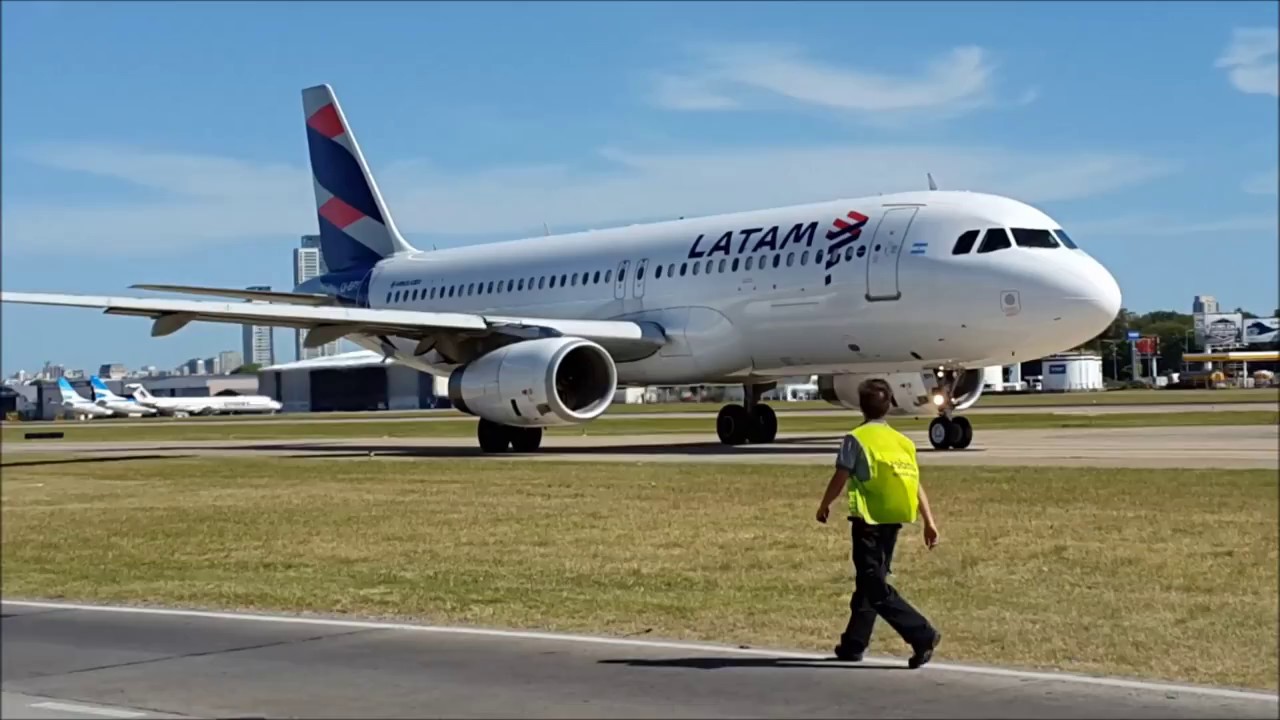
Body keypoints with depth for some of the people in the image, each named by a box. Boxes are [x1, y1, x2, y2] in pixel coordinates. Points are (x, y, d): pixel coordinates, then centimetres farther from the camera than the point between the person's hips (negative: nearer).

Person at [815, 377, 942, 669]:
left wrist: (824, 506, 9)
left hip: (869, 520, -7)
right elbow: (916, 484, 6)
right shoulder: (902, 441, 8)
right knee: (871, 582, 17)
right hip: (893, 521, 7)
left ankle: (922, 635, -17)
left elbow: (839, 479, -8)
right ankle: (853, 644, 25)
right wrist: (929, 522, 8)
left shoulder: (856, 438, -8)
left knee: (875, 588, -6)